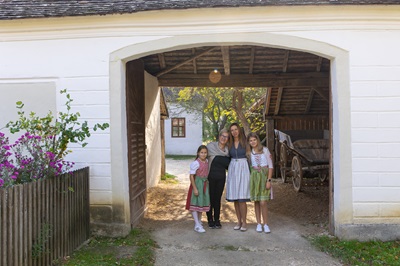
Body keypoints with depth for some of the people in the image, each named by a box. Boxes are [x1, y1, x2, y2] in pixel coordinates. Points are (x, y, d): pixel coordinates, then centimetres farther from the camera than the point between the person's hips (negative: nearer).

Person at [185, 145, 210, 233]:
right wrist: (195, 188, -19)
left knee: (202, 203, 15)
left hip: (205, 184, 7)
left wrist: (206, 185, 15)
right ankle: (197, 225, 2)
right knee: (195, 204, -2)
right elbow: (191, 176, -17)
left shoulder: (207, 161, 3)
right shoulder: (195, 163, -17)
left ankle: (199, 222, 30)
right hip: (197, 184, -7)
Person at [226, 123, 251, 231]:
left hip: (243, 169, -4)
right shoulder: (230, 143, 10)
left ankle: (244, 222, 2)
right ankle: (239, 221, 16)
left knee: (242, 198, -9)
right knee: (234, 197, 5)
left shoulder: (245, 142, 0)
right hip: (232, 169, 4)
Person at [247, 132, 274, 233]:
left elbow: (270, 166, -1)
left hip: (264, 176, -3)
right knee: (256, 201, 4)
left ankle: (266, 224, 2)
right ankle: (258, 224, 14)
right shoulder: (249, 152, 7)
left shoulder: (265, 150, -1)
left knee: (263, 202, -9)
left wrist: (269, 180, -8)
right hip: (254, 177, 3)